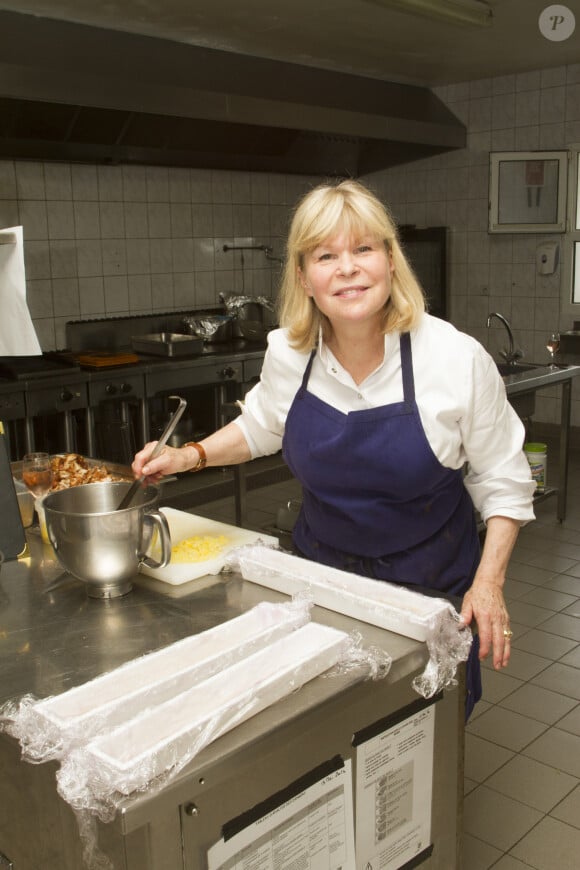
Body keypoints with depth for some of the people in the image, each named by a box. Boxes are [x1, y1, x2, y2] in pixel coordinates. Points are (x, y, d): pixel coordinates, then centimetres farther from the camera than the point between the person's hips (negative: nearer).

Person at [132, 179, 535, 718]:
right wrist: (191, 456, -2)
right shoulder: (287, 354, -11)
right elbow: (261, 426, 12)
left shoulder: (458, 359, -19)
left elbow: (503, 482, -8)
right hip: (321, 573, 3)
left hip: (429, 586, -2)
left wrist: (488, 584, -15)